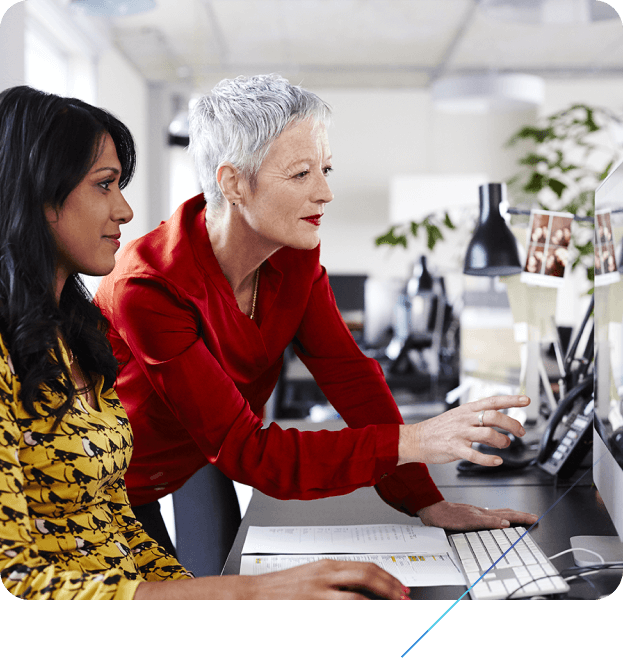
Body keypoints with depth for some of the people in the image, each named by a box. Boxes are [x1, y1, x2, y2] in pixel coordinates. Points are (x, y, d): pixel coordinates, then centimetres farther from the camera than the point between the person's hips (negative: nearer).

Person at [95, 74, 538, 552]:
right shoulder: (150, 288, -30)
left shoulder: (295, 258, -9)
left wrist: (426, 502, -18)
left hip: (187, 478, 6)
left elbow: (349, 374, -9)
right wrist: (411, 442, -37)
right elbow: (243, 450, -31)